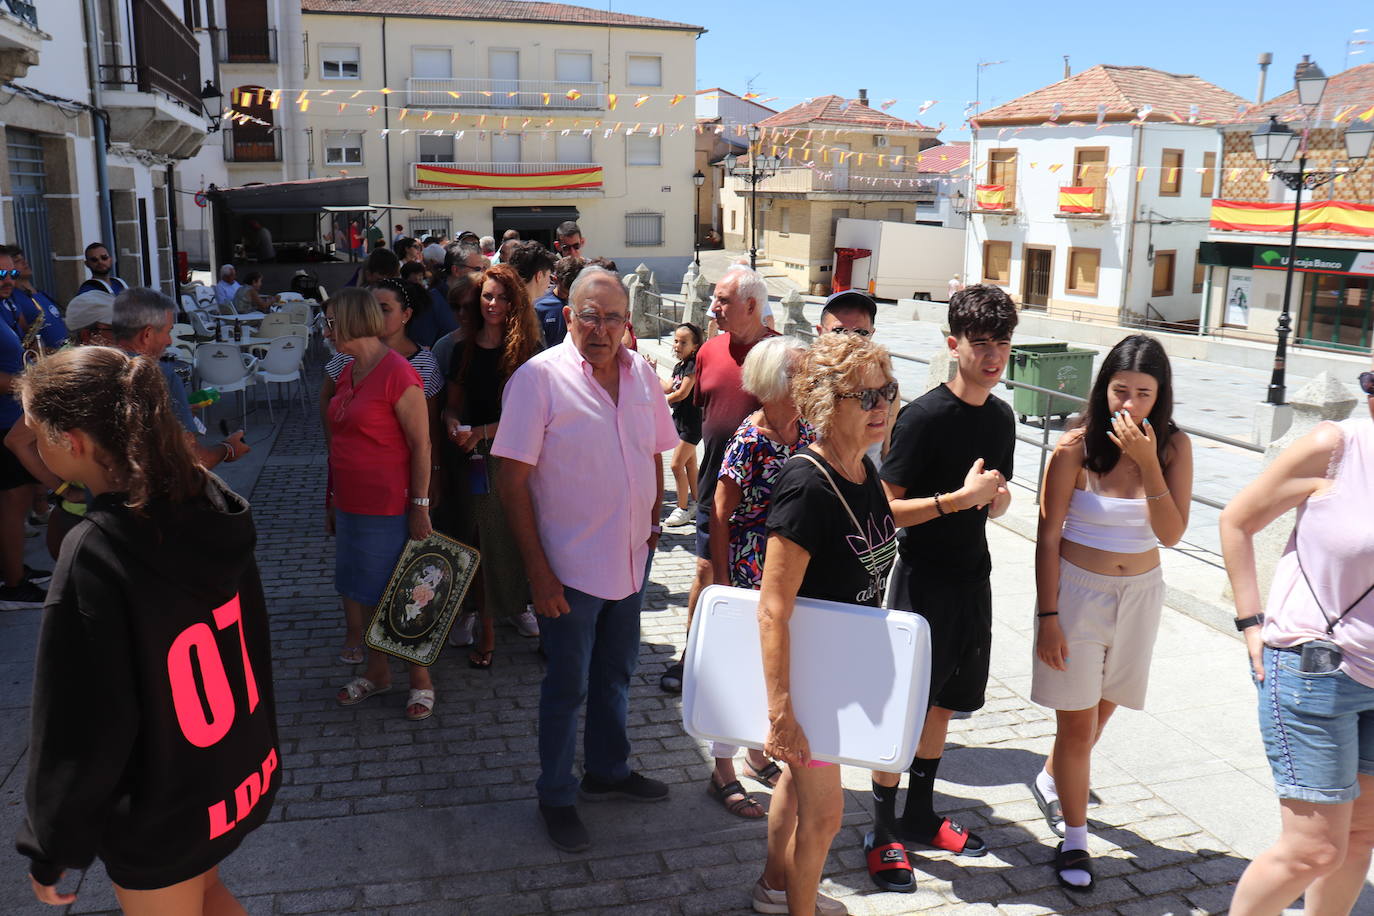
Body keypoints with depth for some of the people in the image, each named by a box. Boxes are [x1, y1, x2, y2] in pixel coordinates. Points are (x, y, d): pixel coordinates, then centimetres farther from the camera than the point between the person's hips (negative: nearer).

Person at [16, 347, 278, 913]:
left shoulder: (95, 555, -28)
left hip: (165, 819, -6)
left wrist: (50, 848, -7)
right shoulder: (212, 507, -8)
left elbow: (83, 728, -22)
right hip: (248, 772, 6)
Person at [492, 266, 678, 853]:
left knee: (615, 673, 22)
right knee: (566, 687, 9)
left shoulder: (640, 374, 1)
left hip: (631, 560, 6)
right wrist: (537, 568, -18)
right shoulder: (539, 378, -16)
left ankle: (608, 771, 42)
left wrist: (652, 523, 7)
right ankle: (556, 797, 28)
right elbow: (513, 481, -16)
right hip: (570, 565, -5)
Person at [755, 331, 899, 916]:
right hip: (803, 666, -8)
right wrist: (781, 711, -30)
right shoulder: (807, 485, -29)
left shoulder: (864, 472, -2)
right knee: (824, 810, 6)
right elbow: (773, 611, -30)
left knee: (800, 777, 26)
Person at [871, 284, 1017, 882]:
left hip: (973, 579, 7)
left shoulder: (1001, 417, 6)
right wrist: (958, 498, -25)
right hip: (922, 580, -7)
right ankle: (883, 833, 18)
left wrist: (997, 497, -4)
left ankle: (920, 816, 35)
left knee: (944, 702, 18)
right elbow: (885, 509, -18)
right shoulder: (924, 417, -17)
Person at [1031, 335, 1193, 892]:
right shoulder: (1074, 449, -14)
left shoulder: (1173, 447, -5)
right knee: (1077, 722, 1)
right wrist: (1048, 616, -12)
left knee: (1102, 706, 19)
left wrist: (1147, 462, -24)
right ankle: (1074, 839, 19)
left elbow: (1171, 534, -13)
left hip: (1139, 593, 4)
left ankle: (1051, 781, 47)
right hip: (1078, 590, -4)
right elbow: (1048, 537, -10)